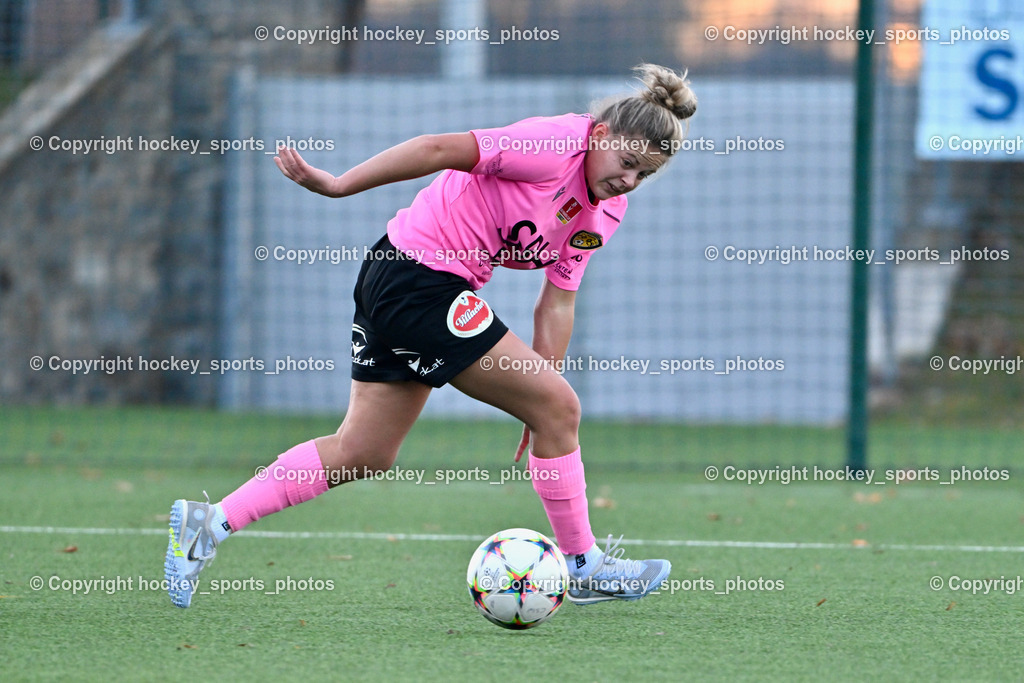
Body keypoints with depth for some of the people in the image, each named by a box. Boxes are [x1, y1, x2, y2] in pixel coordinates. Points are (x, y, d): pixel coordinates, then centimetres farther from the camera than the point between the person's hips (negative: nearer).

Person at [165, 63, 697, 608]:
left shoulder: (606, 210, 9)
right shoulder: (555, 146, -19)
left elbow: (556, 302, 12)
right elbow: (441, 150, -23)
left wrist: (537, 397, 8)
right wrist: (338, 185, -26)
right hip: (423, 281, -10)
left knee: (362, 452, 13)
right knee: (560, 408, -5)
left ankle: (209, 522, 14)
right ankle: (584, 566, 7)